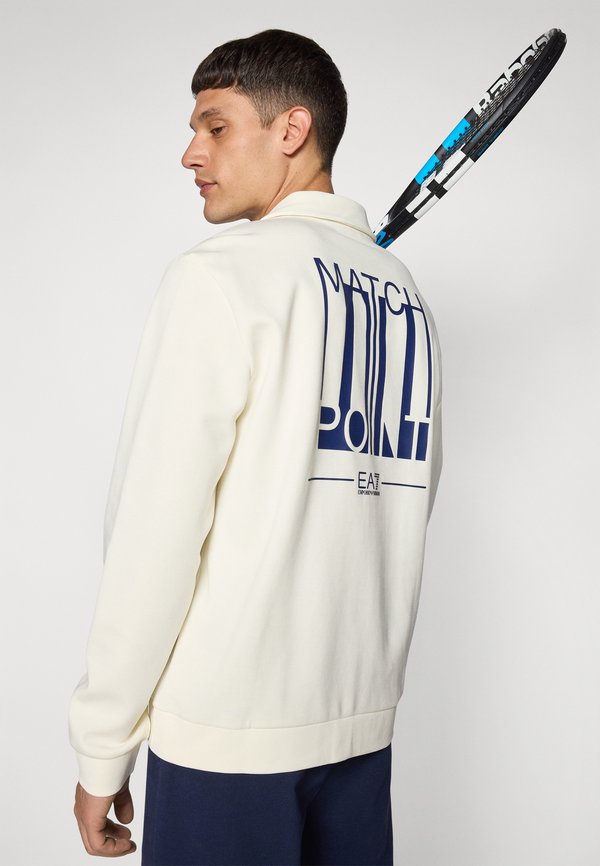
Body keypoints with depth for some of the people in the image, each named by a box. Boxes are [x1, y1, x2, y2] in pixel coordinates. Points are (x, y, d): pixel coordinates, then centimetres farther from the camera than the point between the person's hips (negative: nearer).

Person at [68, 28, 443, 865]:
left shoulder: (221, 273, -10)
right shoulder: (408, 296, 8)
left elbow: (155, 526, -14)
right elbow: (403, 499, 12)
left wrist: (102, 743, -6)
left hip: (229, 725, -6)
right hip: (365, 717, 6)